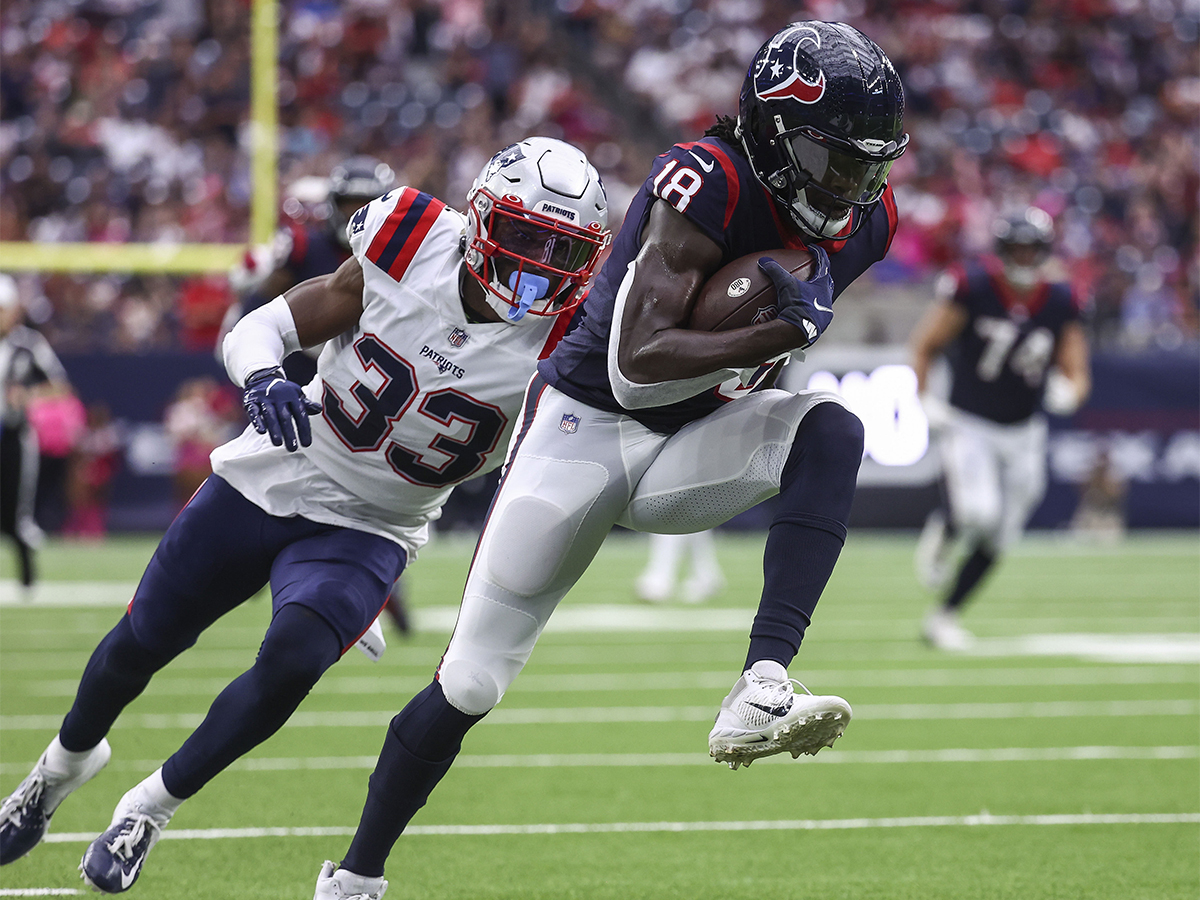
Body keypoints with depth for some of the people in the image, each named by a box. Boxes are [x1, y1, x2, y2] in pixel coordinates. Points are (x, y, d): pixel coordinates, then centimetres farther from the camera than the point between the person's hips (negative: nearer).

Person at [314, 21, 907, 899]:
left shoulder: (863, 224, -3)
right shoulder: (706, 185, -24)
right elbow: (636, 366, -31)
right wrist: (788, 331, -35)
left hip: (689, 446, 5)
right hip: (586, 427, -5)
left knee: (830, 430, -26)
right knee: (471, 682, -1)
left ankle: (761, 694, -36)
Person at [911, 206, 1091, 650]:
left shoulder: (1059, 302, -4)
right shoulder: (974, 287, -14)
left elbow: (1076, 373, 0)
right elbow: (924, 346, -5)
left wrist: (1069, 391, -23)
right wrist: (926, 400, -16)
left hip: (1022, 432, 4)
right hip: (967, 425, -4)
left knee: (998, 536, 6)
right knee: (977, 510, -27)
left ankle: (945, 617, 24)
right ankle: (940, 531, 10)